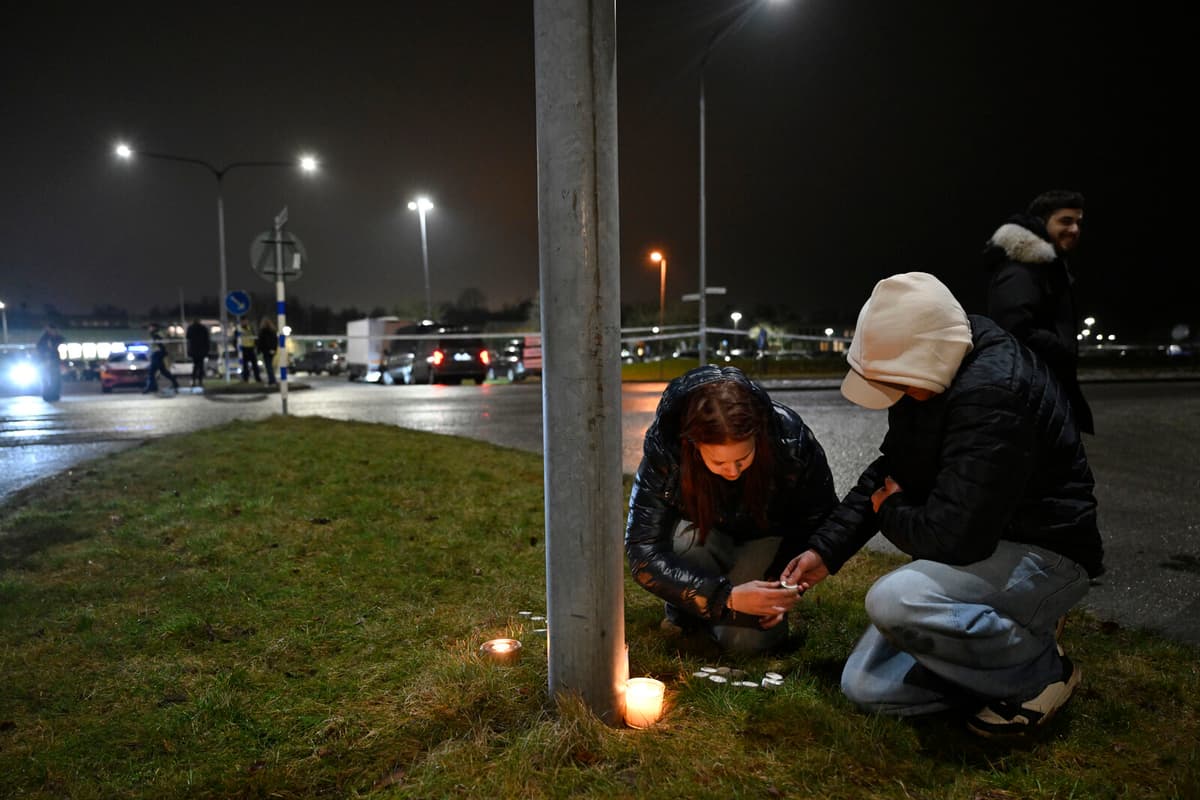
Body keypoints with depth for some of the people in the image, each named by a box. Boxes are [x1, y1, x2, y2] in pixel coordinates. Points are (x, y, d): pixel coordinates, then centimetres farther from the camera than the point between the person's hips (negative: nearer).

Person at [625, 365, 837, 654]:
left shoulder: (791, 440, -30)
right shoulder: (663, 447, -33)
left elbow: (820, 520, -10)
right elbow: (643, 553, -32)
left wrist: (786, 586, -20)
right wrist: (727, 596, -39)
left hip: (768, 538, 0)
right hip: (701, 535, 0)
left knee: (746, 638, -21)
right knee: (686, 538, -35)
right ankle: (685, 612, -2)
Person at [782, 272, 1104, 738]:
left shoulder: (993, 394, -31)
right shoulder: (929, 371, -1)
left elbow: (952, 537, -33)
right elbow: (888, 472, 9)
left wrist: (891, 512, -10)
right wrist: (825, 550, 0)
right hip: (981, 546, 9)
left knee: (893, 600, -36)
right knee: (865, 687, 3)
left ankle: (1039, 671, -8)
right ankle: (1013, 637, 15)